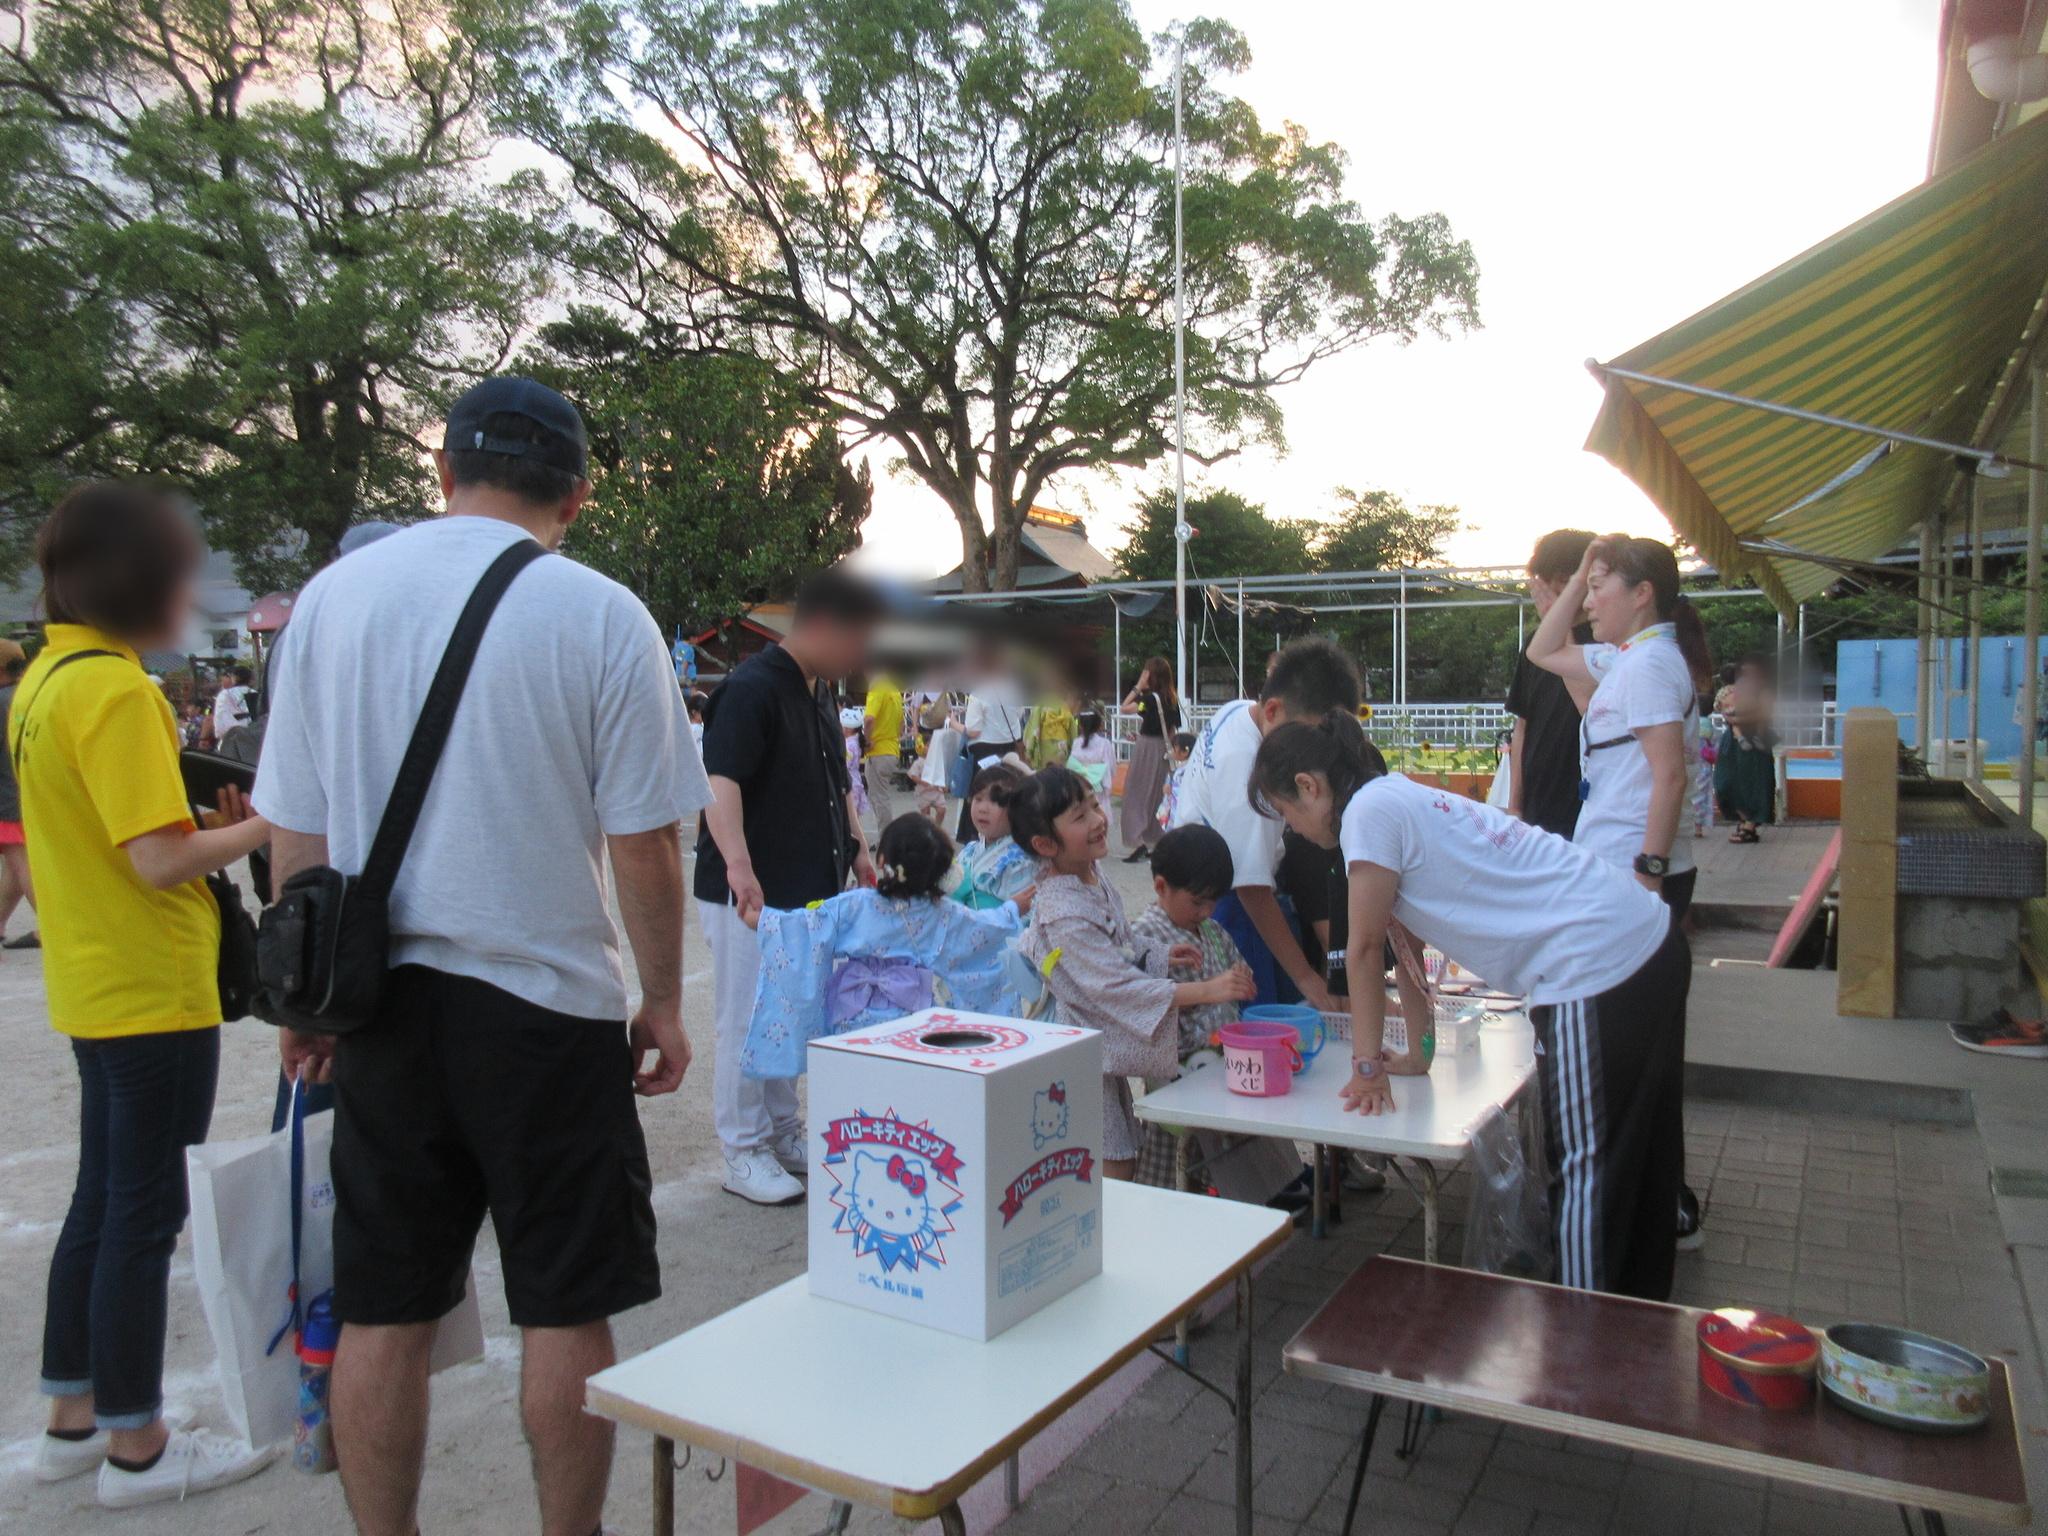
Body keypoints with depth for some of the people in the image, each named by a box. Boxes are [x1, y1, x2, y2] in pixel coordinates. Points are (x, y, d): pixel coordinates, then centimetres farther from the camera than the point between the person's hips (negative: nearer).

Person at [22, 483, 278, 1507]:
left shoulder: (47, 676, 11)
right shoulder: (114, 687, -19)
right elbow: (159, 859, -23)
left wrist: (218, 817, 8)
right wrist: (266, 828, -10)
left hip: (95, 988, 9)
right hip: (153, 991, -9)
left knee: (102, 1201, 18)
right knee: (145, 1213, 2)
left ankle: (72, 1420, 31)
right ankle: (137, 1450, 16)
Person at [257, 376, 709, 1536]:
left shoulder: (334, 597, 2)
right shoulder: (601, 616, -9)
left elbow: (296, 830, 6)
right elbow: (644, 842, -8)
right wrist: (663, 1002, 4)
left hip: (381, 999, 4)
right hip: (545, 1003, -3)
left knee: (383, 1314, 14)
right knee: (567, 1312, 10)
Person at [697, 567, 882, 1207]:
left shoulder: (819, 692, 11)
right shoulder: (750, 689, -18)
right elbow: (720, 783, -31)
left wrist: (859, 854, 18)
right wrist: (738, 864, -44)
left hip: (809, 889, 9)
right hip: (749, 892, -9)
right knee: (748, 1022, 2)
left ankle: (783, 1136, 32)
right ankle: (743, 1155, 16)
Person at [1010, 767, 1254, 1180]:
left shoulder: (1093, 878, 2)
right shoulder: (1063, 913, -27)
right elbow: (1118, 986, -30)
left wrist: (1158, 957, -1)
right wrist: (1207, 990, -34)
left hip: (1106, 1059, 9)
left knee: (1125, 1165, 18)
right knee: (1112, 1174, -1)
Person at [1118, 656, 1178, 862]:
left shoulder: (1150, 698, -16)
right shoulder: (1172, 700, 4)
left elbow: (1125, 706, -7)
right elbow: (1173, 730, 8)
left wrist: (1139, 685, -5)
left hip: (1147, 749, -7)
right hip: (1163, 750, 7)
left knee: (1136, 794, -1)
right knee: (1157, 795, 16)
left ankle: (1138, 842, -11)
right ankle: (1158, 843, 19)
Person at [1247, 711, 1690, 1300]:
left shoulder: (1369, 811, -12)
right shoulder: (1401, 796, 15)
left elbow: (1365, 946, -8)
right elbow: (1403, 934, 22)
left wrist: (1367, 1065, -1)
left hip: (1600, 968, -10)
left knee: (1586, 1168, 0)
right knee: (1637, 1157, 20)